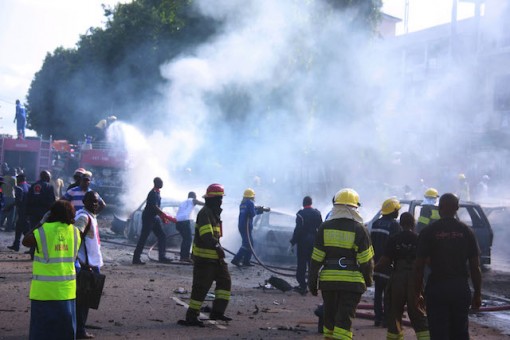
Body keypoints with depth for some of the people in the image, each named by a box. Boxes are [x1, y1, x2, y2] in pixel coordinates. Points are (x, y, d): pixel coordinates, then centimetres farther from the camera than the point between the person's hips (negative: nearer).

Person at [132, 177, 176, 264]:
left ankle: (162, 257, 9)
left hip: (155, 217, 10)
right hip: (148, 218, -10)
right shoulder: (153, 193, -20)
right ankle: (136, 258, -1)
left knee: (162, 236, 7)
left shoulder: (157, 193, 10)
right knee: (143, 238, -6)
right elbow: (155, 207, -30)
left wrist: (163, 217, 15)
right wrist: (167, 217, -33)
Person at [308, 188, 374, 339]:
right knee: (344, 319, -2)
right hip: (352, 281, -3)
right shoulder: (359, 229, -7)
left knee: (329, 317, 17)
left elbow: (316, 258, 1)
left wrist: (312, 281, 8)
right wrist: (368, 279, 11)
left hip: (328, 280, 3)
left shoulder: (325, 227, 0)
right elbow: (366, 260, -5)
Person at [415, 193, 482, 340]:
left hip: (436, 288, -2)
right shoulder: (466, 232, 2)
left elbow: (419, 266, -5)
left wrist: (417, 293, 3)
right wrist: (477, 294, 10)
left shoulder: (428, 232, -4)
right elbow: (475, 267, 2)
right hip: (461, 288, 2)